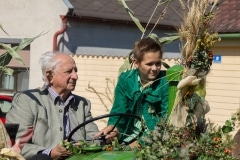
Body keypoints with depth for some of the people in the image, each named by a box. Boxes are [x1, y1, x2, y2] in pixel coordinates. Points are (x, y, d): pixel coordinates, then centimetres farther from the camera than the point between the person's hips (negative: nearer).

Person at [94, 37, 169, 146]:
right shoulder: (125, 80, 4)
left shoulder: (165, 83, -5)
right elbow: (119, 109, 3)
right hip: (128, 138, 3)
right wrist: (113, 127, -19)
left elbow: (166, 119, -10)